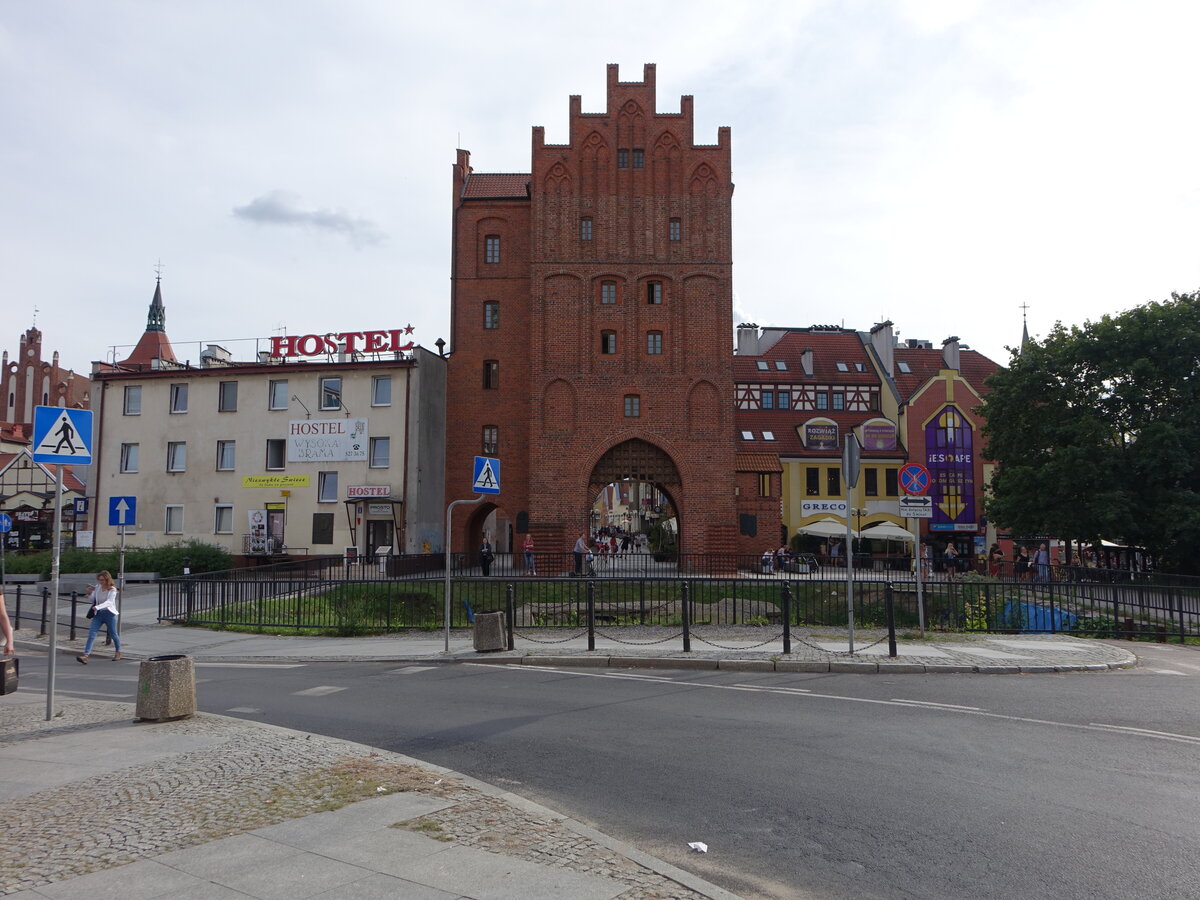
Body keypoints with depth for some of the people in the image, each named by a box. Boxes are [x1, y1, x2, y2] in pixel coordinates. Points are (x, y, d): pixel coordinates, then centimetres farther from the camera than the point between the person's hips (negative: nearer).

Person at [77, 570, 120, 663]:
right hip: (98, 614, 4)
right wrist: (89, 593, -4)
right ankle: (86, 654, -21)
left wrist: (97, 607, -41)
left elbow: (108, 602, -25)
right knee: (92, 633, -12)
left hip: (109, 614, -4)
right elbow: (93, 600, 16)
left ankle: (118, 652, 32)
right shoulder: (97, 587, 5)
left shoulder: (112, 590, -11)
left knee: (113, 634, 10)